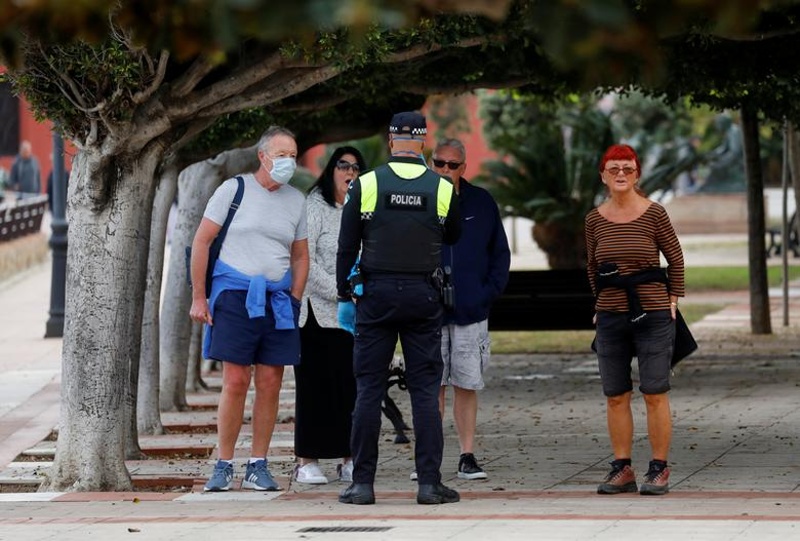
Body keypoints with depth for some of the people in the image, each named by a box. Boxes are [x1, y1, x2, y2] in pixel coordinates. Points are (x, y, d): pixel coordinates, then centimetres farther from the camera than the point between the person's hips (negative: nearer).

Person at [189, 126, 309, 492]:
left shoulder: (296, 200, 13)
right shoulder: (234, 190, 0)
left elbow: (300, 256, 21)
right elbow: (201, 242, 1)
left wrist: (293, 301, 9)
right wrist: (198, 298, -3)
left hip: (277, 300, 4)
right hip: (235, 295, -4)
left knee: (270, 385, 1)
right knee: (235, 383, -7)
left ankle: (258, 466, 10)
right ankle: (224, 465, 2)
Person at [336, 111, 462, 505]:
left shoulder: (366, 185, -2)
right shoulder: (442, 188, 0)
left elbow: (347, 247, 0)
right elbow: (452, 236, 18)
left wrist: (345, 297, 9)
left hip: (375, 295, 0)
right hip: (423, 296, 0)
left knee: (368, 388, 3)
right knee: (425, 390, 2)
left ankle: (362, 483, 2)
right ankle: (429, 482, -2)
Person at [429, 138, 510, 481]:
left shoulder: (481, 203, 8)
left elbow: (500, 253, 13)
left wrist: (490, 292, 2)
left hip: (471, 311, 1)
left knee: (467, 385, 3)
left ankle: (468, 457, 8)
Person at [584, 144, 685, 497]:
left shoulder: (653, 214, -5)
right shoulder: (595, 220, 4)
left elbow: (675, 258, 6)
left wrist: (673, 298, 7)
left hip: (652, 314, -3)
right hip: (610, 317, 4)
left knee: (655, 394, -3)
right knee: (615, 397, 5)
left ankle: (659, 470, 2)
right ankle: (622, 469, 11)